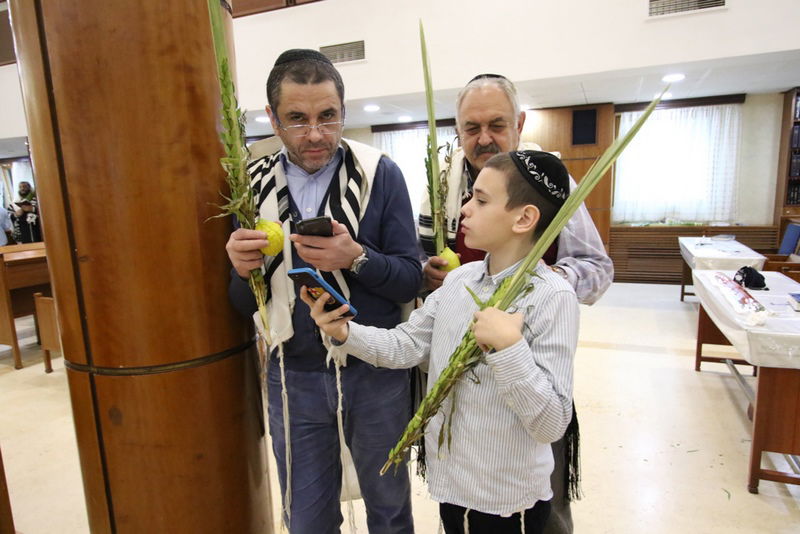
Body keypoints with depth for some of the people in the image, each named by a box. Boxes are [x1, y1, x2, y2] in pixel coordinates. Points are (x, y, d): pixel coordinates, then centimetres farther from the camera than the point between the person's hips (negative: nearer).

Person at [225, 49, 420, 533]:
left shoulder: (380, 174, -9)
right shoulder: (255, 182, -1)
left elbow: (411, 279, -9)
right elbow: (247, 306, 2)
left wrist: (356, 258, -27)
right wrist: (243, 270, -20)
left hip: (375, 372, -1)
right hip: (293, 377, 2)